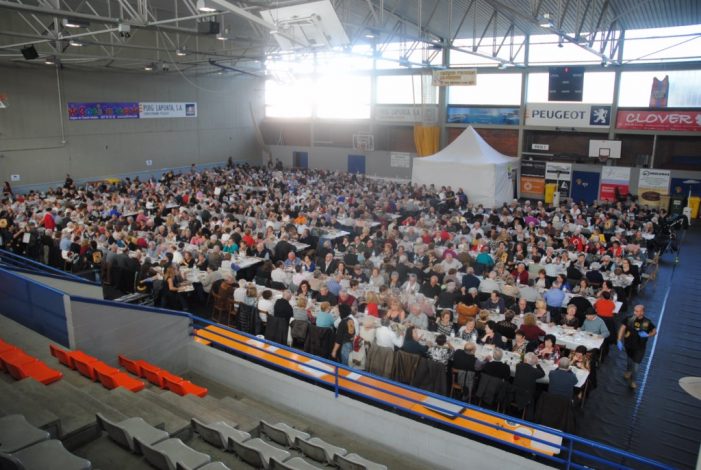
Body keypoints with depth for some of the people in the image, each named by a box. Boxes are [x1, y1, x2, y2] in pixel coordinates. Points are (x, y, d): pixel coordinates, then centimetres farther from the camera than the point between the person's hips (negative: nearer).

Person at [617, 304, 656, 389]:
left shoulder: (647, 322, -19)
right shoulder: (629, 319, -19)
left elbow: (654, 331, -3)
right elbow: (622, 329, -15)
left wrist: (647, 335, -24)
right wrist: (619, 341, -21)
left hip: (640, 347, -2)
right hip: (628, 344, 2)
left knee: (636, 364, 3)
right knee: (629, 359, 26)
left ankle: (632, 380, 27)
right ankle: (628, 371, 56)